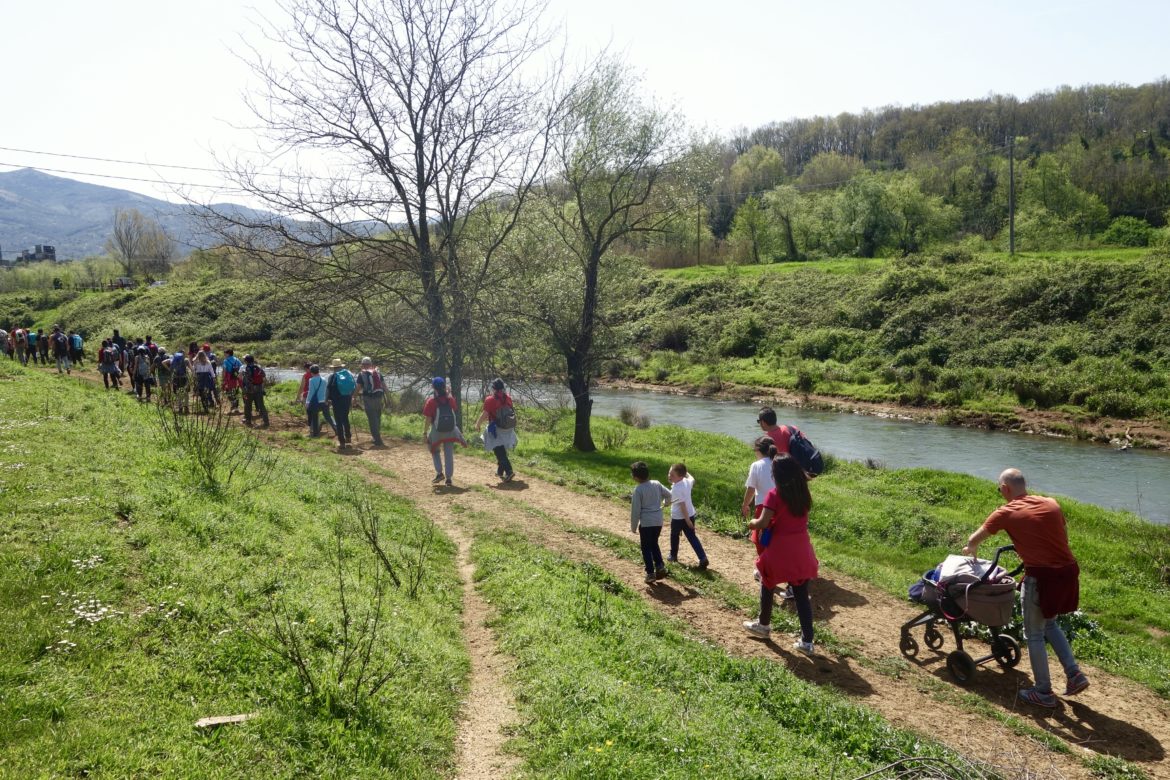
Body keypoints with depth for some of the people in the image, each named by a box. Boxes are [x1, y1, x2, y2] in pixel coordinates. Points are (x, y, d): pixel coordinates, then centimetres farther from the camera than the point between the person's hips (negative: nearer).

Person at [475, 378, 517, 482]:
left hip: (496, 430, -6)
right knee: (502, 450, 21)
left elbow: (484, 415, -11)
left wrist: (477, 424, 7)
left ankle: (509, 471, -18)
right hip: (508, 429, 6)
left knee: (499, 452, -3)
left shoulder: (490, 400, -14)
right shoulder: (508, 398, 4)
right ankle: (500, 471, 31)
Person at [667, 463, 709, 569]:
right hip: (690, 514, 6)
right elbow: (692, 479, 21)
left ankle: (673, 556, 39)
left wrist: (687, 520, -21)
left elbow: (682, 505, -26)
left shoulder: (676, 489, -27)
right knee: (692, 537, 9)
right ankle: (703, 558, -3)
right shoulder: (687, 481, -5)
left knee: (674, 536, 20)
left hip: (678, 517, -6)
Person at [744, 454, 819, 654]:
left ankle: (763, 626, 36)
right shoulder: (803, 493, 2)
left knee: (767, 586, 20)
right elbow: (801, 518, 11)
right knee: (801, 594, 9)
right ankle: (807, 641, 10)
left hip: (779, 550, -4)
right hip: (801, 550, 5)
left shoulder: (774, 495, -17)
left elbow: (763, 523, -21)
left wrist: (752, 524, -1)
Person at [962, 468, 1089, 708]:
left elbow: (973, 540, 7)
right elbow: (1063, 534, 18)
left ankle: (1043, 692, 17)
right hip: (1069, 571, 6)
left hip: (1041, 576, -6)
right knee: (1050, 623, 28)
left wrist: (971, 550, 29)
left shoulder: (1006, 513, -3)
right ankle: (1074, 675, 22)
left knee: (1034, 635, 10)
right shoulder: (1051, 503, 9)